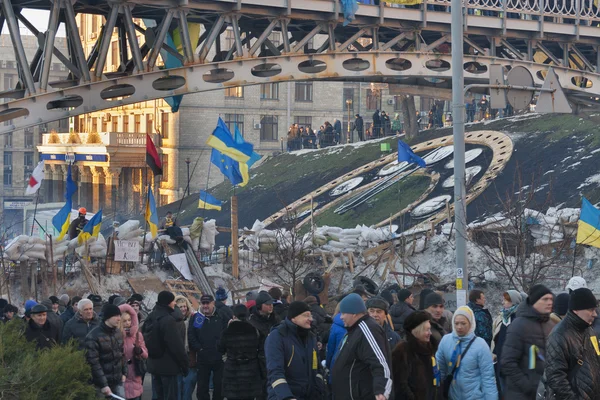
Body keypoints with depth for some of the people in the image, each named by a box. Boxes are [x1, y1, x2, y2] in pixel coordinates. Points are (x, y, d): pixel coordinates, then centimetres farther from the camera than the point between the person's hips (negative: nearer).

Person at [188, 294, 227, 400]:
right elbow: (191, 336, 0)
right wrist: (199, 349, -9)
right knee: (202, 387, 4)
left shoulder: (221, 316, 2)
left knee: (219, 386, 7)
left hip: (219, 358, -1)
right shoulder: (196, 318, 5)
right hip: (202, 358, 1)